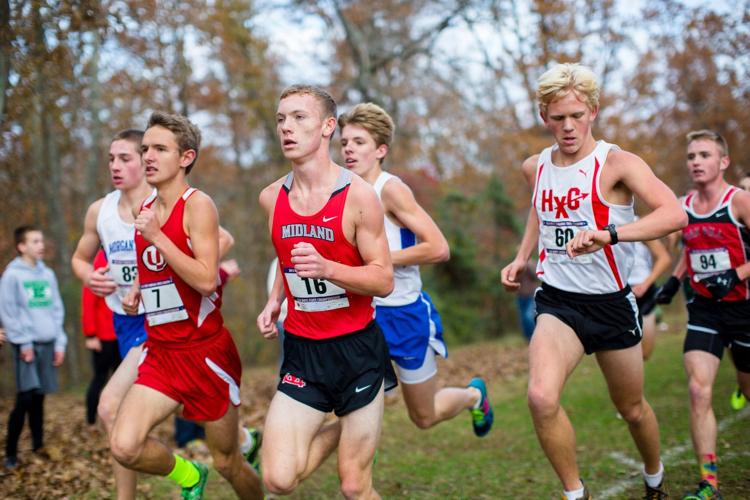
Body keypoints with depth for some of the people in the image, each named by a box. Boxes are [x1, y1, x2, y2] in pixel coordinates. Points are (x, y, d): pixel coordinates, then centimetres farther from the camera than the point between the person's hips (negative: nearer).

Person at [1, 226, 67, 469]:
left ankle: (38, 446, 17)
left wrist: (60, 342, 7)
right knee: (25, 398, -9)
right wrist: (23, 343, -12)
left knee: (39, 398, 9)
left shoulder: (48, 274, 12)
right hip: (26, 345, -5)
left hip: (48, 344, 5)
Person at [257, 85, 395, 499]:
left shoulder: (357, 196, -12)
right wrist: (274, 301, 5)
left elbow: (384, 280, -12)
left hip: (357, 349, -4)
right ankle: (341, 431, 21)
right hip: (302, 351, 4)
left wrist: (327, 268, -28)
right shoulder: (272, 198, 3)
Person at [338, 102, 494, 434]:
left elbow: (438, 248, -25)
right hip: (364, 312, 5)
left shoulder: (390, 188, -18)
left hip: (404, 313, -5)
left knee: (424, 417, 16)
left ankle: (474, 394, 45)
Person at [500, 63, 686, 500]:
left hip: (612, 304, -2)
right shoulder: (535, 167, 3)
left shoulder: (617, 163, -14)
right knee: (542, 397, -24)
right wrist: (521, 258, 15)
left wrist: (609, 233, -43)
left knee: (632, 408, 16)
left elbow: (674, 214, -30)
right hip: (558, 303, 2)